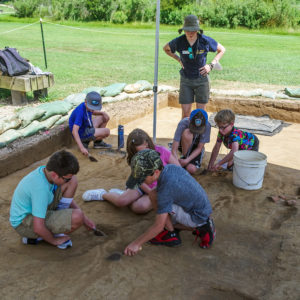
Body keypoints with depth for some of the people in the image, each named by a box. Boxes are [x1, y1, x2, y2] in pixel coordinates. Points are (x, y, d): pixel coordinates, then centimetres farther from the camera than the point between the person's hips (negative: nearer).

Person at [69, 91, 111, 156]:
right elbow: (74, 131, -39)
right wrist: (82, 148, -45)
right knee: (107, 131, -13)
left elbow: (93, 112, 19)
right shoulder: (80, 112, -32)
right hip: (82, 134, -9)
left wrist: (102, 113, -2)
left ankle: (98, 142, 15)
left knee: (106, 117, 9)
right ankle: (85, 142, 5)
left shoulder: (87, 106, -8)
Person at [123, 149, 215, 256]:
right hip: (202, 209, 9)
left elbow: (158, 226, -22)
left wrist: (137, 243, -12)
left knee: (154, 196, -16)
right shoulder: (171, 167, -5)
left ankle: (171, 234, -1)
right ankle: (200, 228, 12)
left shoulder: (165, 190, -29)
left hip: (196, 217, -9)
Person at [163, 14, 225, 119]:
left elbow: (222, 50, 5)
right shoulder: (178, 42, -11)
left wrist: (211, 65, -6)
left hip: (202, 79, 0)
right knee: (185, 112, 0)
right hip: (186, 80, 1)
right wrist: (179, 60, 1)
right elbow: (166, 48, 11)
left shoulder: (206, 41, -12)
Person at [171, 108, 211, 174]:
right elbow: (174, 150, -33)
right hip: (184, 145, -1)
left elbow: (199, 148, -19)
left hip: (196, 147, 1)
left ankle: (186, 159, 8)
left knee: (191, 170, -25)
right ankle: (185, 156, -14)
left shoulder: (207, 126, -28)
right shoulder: (183, 124, -32)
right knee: (187, 133, -37)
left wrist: (187, 160, -29)